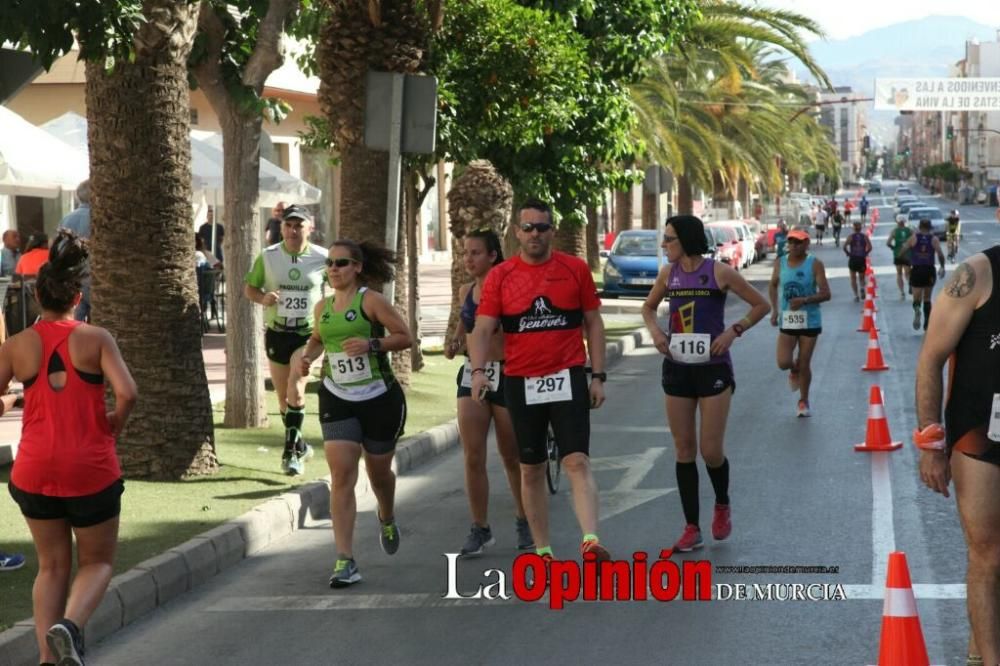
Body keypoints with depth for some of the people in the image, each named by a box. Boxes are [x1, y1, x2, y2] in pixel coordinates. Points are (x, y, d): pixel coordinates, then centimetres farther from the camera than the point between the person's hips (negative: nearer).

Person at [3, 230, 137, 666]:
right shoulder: (96, 338, -6)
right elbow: (127, 393, -18)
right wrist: (114, 426, 1)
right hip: (91, 468, -2)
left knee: (52, 565, 18)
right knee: (97, 561, 15)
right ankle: (69, 625, -13)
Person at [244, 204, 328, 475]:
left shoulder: (322, 259, -5)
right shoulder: (267, 257, -1)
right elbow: (249, 287, 8)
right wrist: (262, 298, -13)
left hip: (308, 333, -3)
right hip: (276, 333, 3)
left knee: (296, 386, -22)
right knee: (283, 397, 11)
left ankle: (291, 451, -18)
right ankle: (300, 446, 31)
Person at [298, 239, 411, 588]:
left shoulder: (371, 301, -9)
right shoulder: (322, 307, 7)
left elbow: (405, 337, -10)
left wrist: (372, 344, -24)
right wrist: (308, 355, 4)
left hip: (379, 398, -3)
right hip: (337, 400, 3)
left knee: (379, 471, 15)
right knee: (341, 476, -11)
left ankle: (387, 519, 51)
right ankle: (345, 561, -13)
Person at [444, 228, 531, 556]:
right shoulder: (466, 291, 8)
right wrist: (455, 343, 6)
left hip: (507, 376, -4)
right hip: (472, 376, 4)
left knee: (512, 457, 9)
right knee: (473, 458, -3)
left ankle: (524, 522, 27)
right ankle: (480, 529, 6)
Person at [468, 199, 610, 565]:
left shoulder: (575, 269, 3)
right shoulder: (500, 276, 2)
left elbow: (593, 324, 8)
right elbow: (482, 329, -2)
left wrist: (598, 376, 2)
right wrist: (478, 370, -20)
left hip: (568, 379, -1)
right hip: (521, 382, 2)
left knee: (577, 461, -14)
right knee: (531, 469, 9)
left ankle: (591, 541, -22)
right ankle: (542, 550, 17)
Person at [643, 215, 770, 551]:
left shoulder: (718, 272, -7)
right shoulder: (668, 274, 5)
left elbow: (761, 305, 0)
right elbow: (648, 307, 22)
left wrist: (734, 330, -13)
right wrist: (654, 330, 2)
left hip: (713, 368, -4)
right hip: (677, 368, 4)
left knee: (711, 450, -5)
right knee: (684, 449, 5)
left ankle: (722, 505, 25)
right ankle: (692, 528, 11)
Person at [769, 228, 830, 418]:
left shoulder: (815, 264, -10)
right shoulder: (780, 263, 1)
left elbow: (825, 294, -13)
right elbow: (773, 285, 18)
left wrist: (805, 300, -28)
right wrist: (775, 309, 7)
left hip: (810, 321, -2)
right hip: (787, 320, 2)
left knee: (804, 365, 4)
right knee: (783, 363, -10)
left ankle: (803, 401, 26)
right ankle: (794, 370, 29)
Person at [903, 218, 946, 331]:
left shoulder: (913, 238, 1)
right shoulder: (934, 239, 1)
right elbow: (940, 254, -10)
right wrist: (942, 267, 3)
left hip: (916, 270, -1)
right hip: (930, 271, 1)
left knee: (917, 298, 1)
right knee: (927, 298, 16)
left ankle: (917, 309, -34)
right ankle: (927, 324, 14)